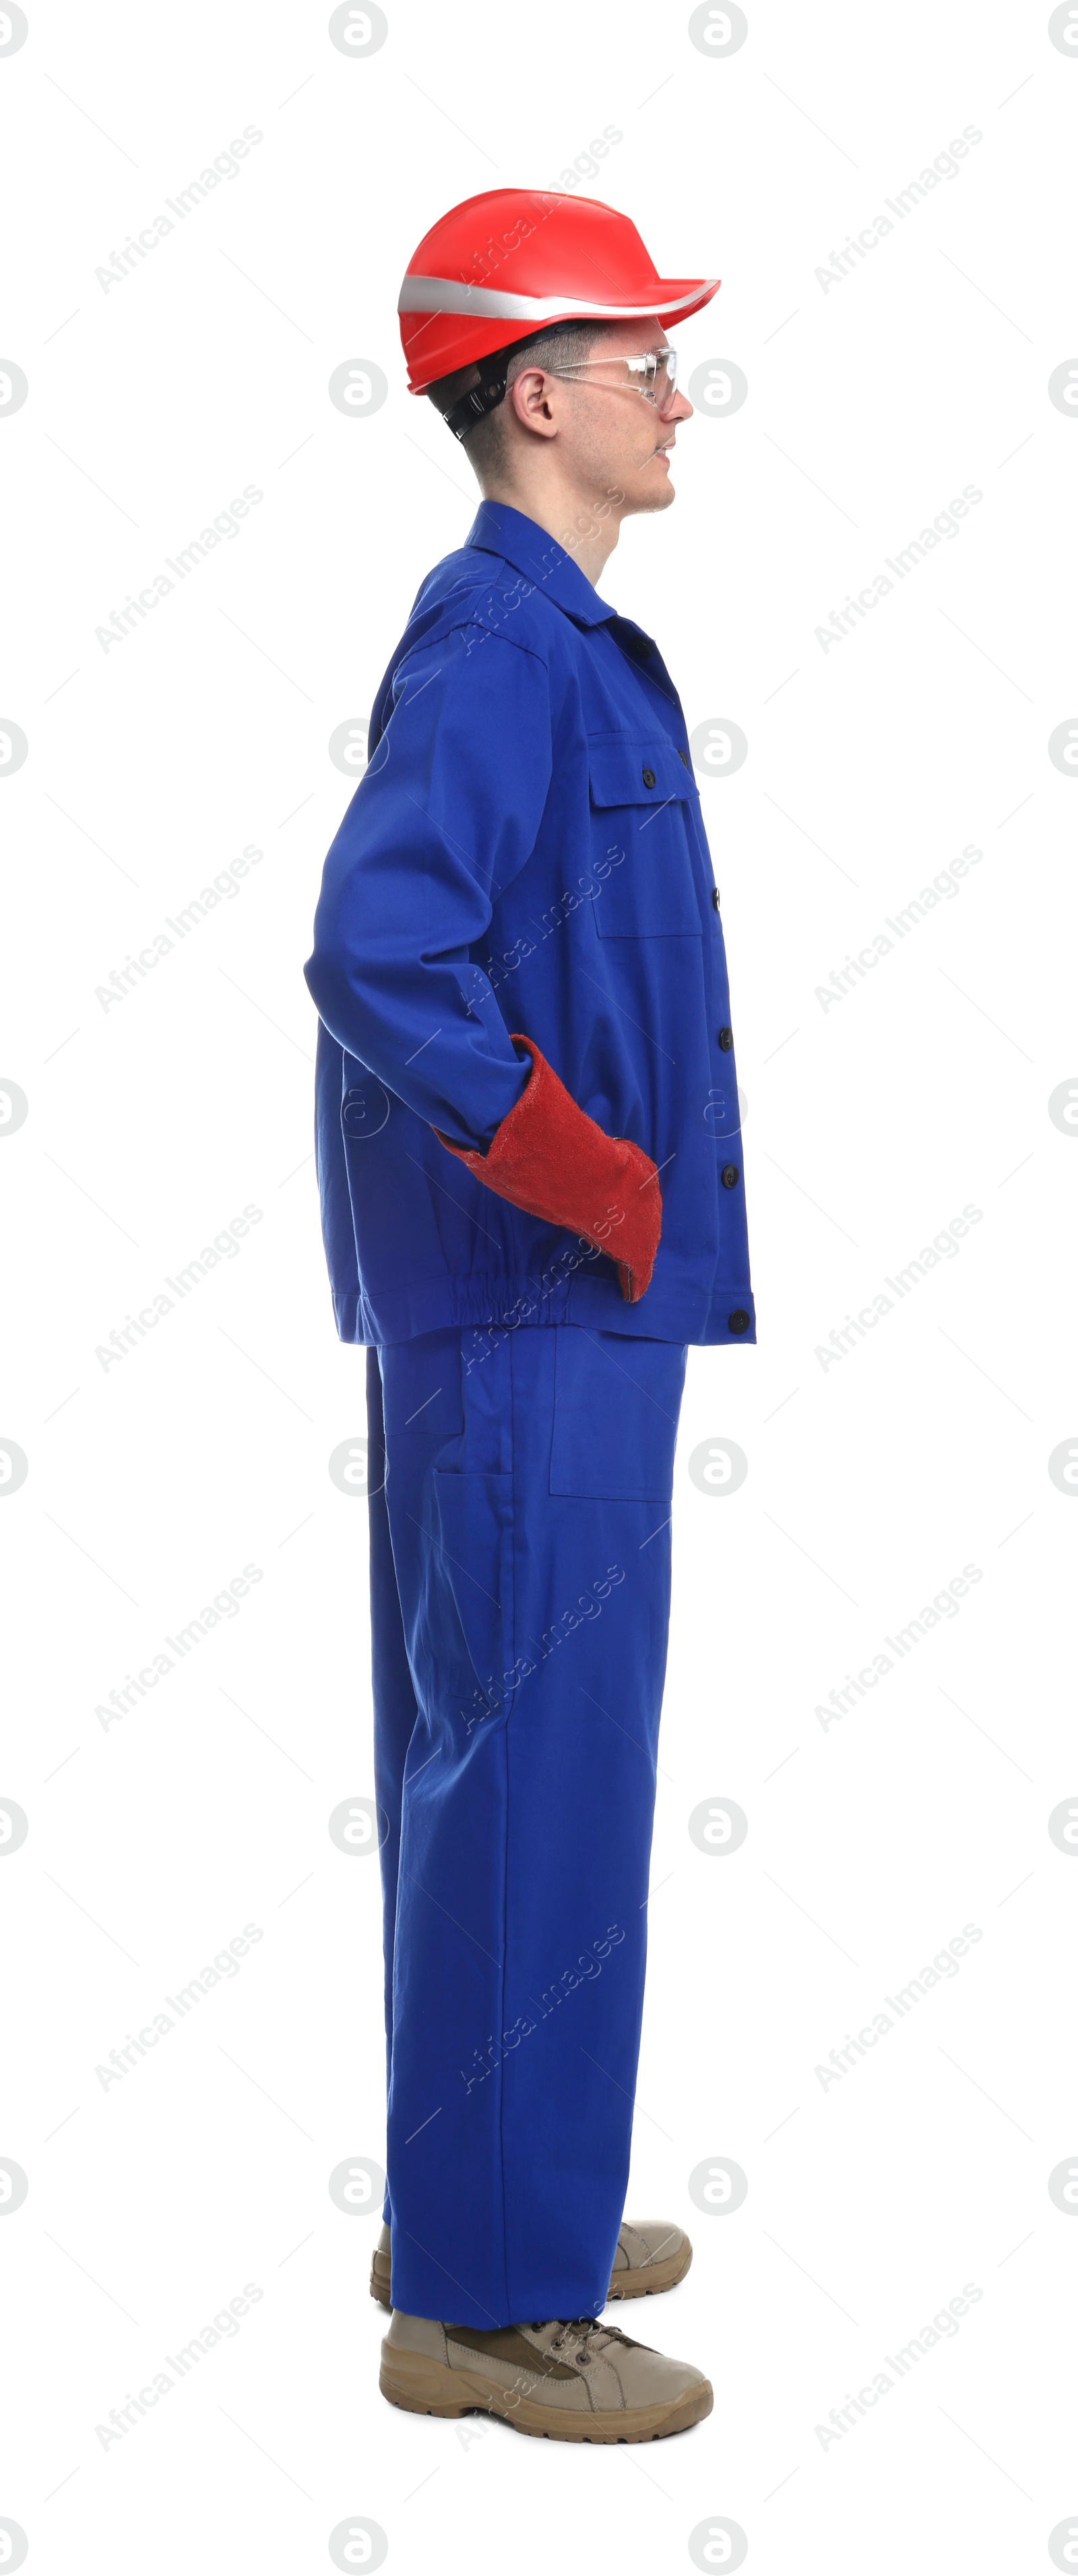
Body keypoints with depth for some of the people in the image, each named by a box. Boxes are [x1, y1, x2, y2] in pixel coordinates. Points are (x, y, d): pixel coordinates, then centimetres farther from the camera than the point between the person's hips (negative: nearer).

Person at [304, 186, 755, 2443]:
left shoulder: (552, 646, 16)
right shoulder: (500, 647, -15)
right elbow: (378, 960, -28)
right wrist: (608, 1196, -20)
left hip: (555, 1309, 10)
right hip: (531, 1318, -10)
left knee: (503, 1770, 16)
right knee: (532, 1783, -3)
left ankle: (492, 2205, 29)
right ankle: (486, 2298, 8)